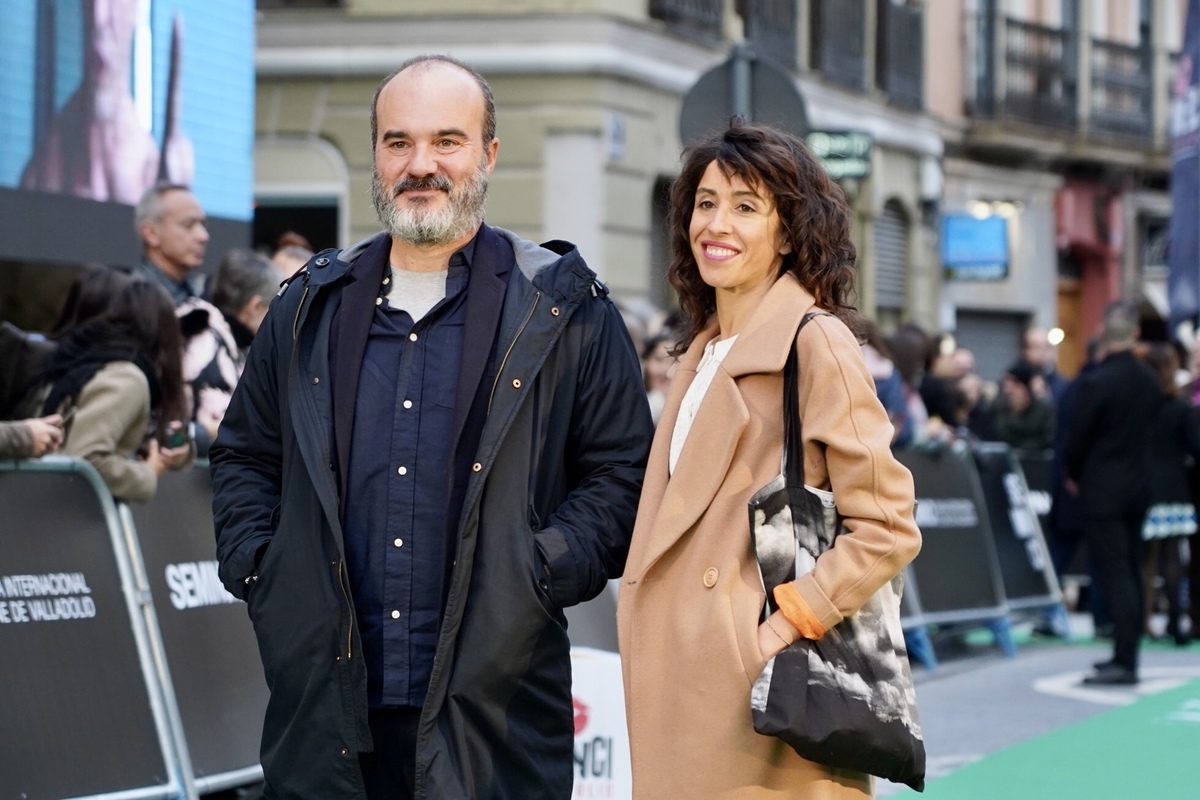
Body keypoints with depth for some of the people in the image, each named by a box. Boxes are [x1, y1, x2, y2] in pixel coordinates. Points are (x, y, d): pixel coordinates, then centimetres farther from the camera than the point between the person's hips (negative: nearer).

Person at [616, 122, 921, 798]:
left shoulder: (815, 344, -7)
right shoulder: (703, 352, 17)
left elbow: (887, 529, -12)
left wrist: (790, 624, -17)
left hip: (758, 688, -8)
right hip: (679, 687, 8)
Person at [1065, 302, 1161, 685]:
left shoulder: (1095, 382, -17)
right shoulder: (1150, 380, 3)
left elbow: (1076, 438, -11)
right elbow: (1150, 429, 11)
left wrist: (1075, 476, 6)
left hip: (1102, 489, -7)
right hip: (1139, 484, 7)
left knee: (1114, 574, -8)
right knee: (1130, 571, 14)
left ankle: (1124, 663, -11)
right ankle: (1127, 654, 20)